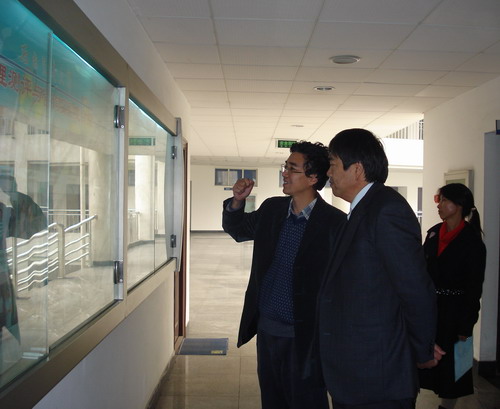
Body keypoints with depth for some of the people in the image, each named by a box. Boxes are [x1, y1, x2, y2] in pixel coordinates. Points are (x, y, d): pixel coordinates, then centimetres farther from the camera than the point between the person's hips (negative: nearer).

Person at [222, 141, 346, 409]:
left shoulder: (334, 222, -15)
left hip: (304, 337, -6)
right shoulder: (271, 209, 3)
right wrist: (237, 201, -1)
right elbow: (237, 230, 18)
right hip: (266, 329, 6)